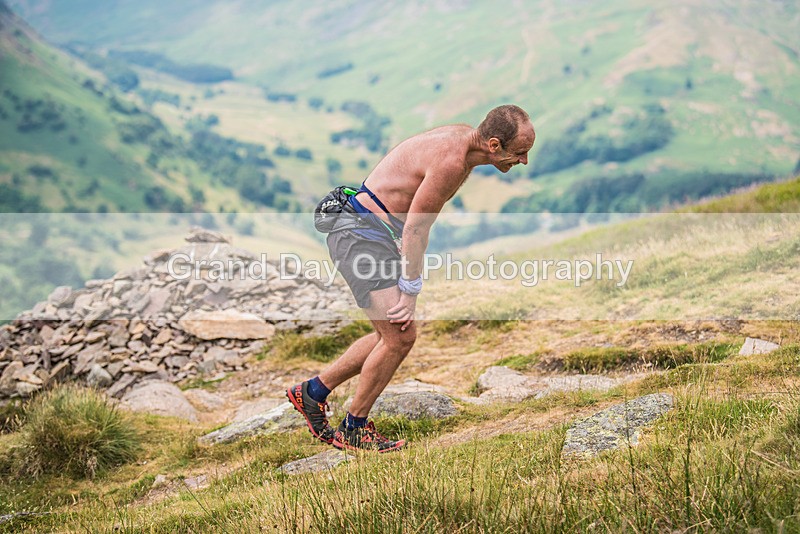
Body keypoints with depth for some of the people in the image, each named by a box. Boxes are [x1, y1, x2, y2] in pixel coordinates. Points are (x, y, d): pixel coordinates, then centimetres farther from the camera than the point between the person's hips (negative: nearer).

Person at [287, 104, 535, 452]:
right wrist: (410, 294, -14)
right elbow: (415, 229, -21)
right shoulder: (450, 162, -25)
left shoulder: (464, 138, 6)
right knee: (400, 336, -10)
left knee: (392, 336, 15)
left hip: (377, 233, 10)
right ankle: (354, 430, 5)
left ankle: (312, 392, 25)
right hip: (361, 234, -10)